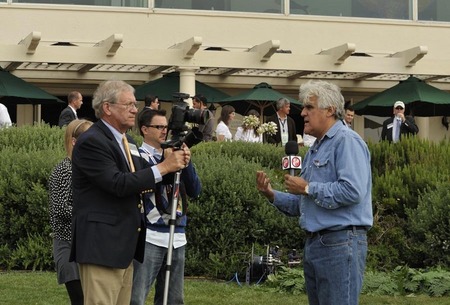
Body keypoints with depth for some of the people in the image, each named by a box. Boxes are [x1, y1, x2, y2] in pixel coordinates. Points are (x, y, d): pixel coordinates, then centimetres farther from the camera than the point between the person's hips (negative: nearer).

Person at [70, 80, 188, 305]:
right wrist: (164, 167, -20)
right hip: (101, 245, -10)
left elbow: (142, 180, 19)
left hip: (124, 245, 10)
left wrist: (175, 164, 1)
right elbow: (118, 184, -23)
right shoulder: (91, 142, -14)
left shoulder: (127, 141, 17)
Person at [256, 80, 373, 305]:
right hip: (313, 244, 10)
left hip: (340, 243, -10)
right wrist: (271, 195, 6)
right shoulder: (315, 150, 20)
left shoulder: (346, 141, -10)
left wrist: (308, 188, -14)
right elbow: (301, 205, 24)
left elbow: (352, 191, -25)